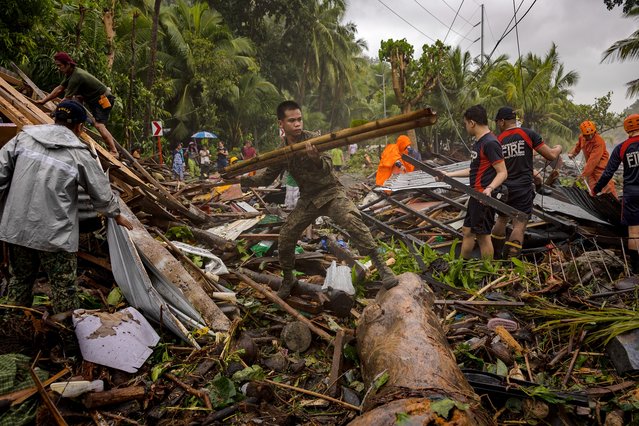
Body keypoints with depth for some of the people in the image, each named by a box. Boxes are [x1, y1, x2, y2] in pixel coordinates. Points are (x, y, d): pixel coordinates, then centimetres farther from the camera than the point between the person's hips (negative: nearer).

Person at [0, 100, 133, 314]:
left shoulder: (23, 137, 2)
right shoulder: (78, 153, -8)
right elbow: (101, 192, 2)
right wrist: (117, 216, 19)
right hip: (55, 234, -5)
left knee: (19, 280, 22)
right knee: (64, 287, 6)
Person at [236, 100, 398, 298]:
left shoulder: (313, 139, -14)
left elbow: (327, 169, -28)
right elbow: (266, 177, 11)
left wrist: (316, 159, -50)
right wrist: (240, 179, -4)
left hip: (330, 192, -5)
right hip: (307, 199, 5)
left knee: (351, 220, -31)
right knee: (285, 237, 0)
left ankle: (381, 266, -26)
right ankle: (288, 279, 25)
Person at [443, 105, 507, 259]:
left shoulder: (490, 143, -18)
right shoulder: (479, 142, 13)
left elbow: (502, 172, -20)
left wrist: (489, 188, -36)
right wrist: (450, 174, 22)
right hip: (475, 195, 10)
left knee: (483, 235, 0)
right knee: (467, 230, 16)